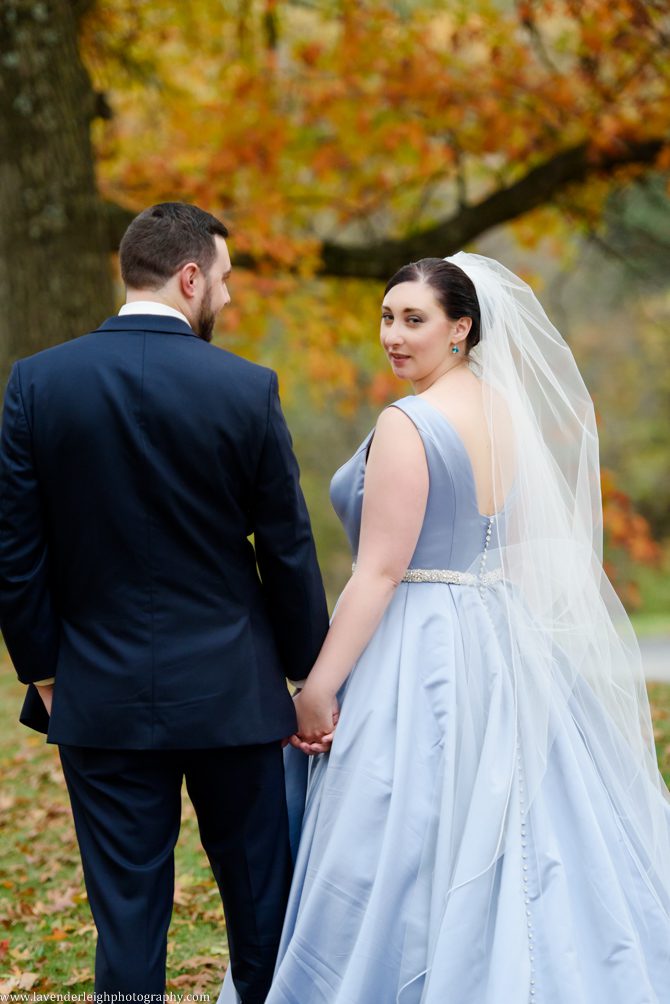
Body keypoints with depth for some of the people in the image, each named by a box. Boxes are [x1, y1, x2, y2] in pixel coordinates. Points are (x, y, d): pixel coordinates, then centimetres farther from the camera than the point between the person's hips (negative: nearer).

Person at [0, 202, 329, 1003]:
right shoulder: (248, 389, -8)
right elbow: (288, 552, -3)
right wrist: (310, 672, 9)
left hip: (102, 697, 1)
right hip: (230, 693, -1)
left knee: (127, 916, 6)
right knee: (261, 903, 13)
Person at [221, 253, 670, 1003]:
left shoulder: (407, 424, -16)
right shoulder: (511, 412, 9)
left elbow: (380, 571, -18)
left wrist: (319, 688, -15)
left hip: (421, 653, -8)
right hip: (506, 650, 9)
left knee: (406, 850, 0)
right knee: (512, 834, 14)